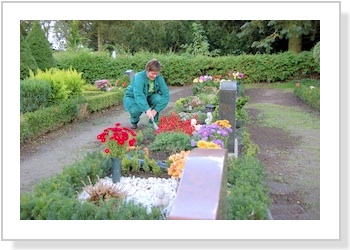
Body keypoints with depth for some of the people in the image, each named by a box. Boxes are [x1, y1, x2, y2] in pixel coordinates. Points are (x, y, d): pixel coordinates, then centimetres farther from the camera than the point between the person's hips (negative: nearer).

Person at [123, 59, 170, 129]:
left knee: (159, 98, -28)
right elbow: (138, 95, -43)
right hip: (132, 98, -3)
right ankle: (134, 122, 1)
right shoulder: (139, 77, -30)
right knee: (136, 109, -37)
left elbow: (166, 95, -22)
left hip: (148, 97, 3)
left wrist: (156, 110, -32)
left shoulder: (159, 78, -17)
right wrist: (147, 109, -56)